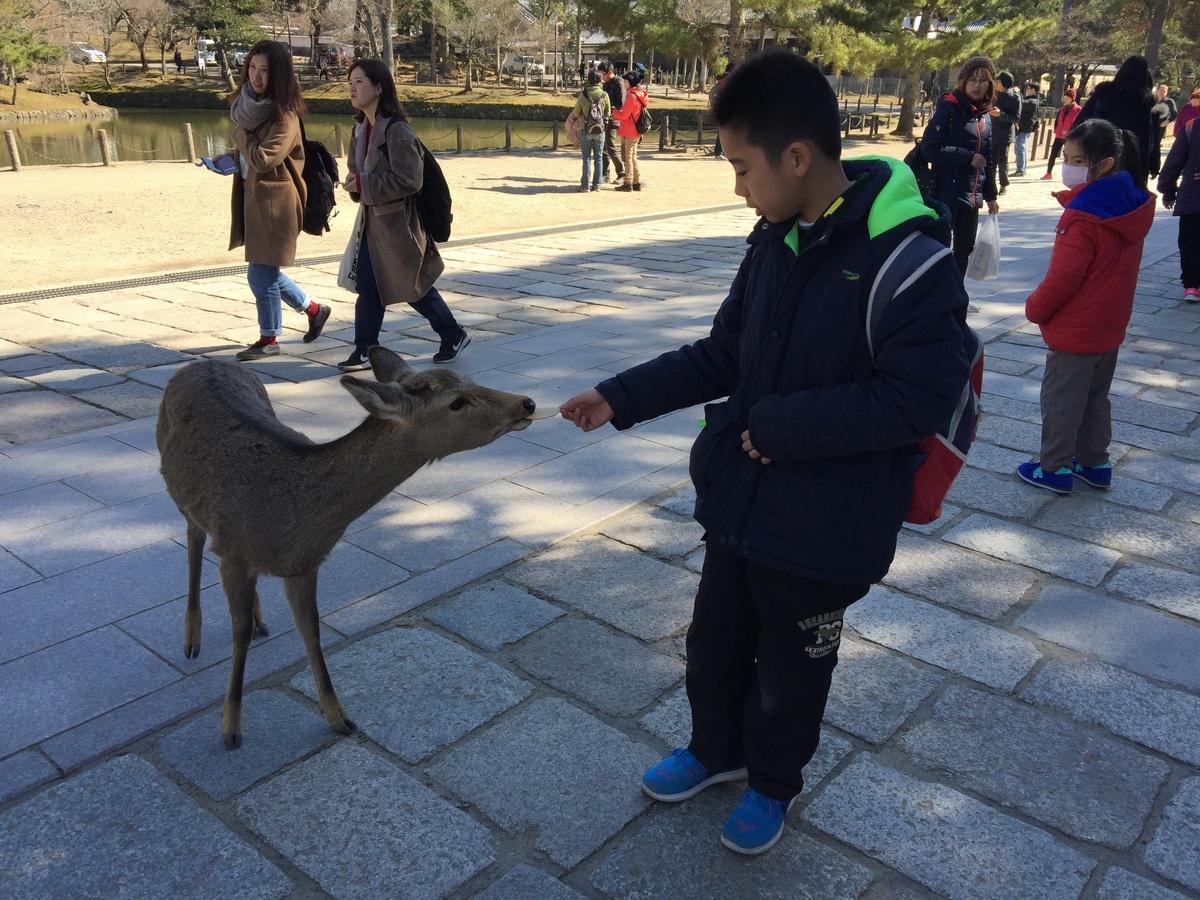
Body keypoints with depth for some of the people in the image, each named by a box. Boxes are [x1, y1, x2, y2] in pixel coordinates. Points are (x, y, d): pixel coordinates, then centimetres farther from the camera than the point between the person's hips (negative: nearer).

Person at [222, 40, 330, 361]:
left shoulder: (284, 116, -16)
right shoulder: (248, 103, 8)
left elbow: (263, 159, -23)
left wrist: (241, 134, -9)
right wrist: (232, 159, 3)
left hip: (275, 201, -8)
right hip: (253, 196, 9)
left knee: (261, 273, -3)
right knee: (265, 270, 15)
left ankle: (268, 339, 12)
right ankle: (313, 309, 33)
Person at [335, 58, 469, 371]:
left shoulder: (397, 130, -17)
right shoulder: (362, 129, 9)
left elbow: (409, 180, -23)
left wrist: (363, 184, -20)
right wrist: (353, 182, -3)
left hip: (398, 223, -8)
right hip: (372, 221, 8)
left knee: (415, 287, 3)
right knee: (368, 287, 5)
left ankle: (454, 336, 23)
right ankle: (366, 351, 13)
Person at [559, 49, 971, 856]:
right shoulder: (776, 241, 0)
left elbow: (920, 397, -25)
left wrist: (782, 427, -23)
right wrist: (621, 398, 1)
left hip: (824, 527, -6)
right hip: (739, 501, 6)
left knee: (790, 674, 17)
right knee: (714, 645, 23)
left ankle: (774, 783, 46)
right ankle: (717, 750, 51)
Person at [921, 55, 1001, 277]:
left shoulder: (986, 116, 12)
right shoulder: (948, 109, -9)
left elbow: (988, 160, 18)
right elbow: (930, 149, -18)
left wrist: (990, 195, 17)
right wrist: (968, 157, -16)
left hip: (972, 198, 7)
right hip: (946, 196, -7)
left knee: (964, 251, 13)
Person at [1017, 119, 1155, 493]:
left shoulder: (1084, 215, -25)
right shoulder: (1133, 203, 2)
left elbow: (1062, 277, -22)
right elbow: (1116, 266, 11)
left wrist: (1034, 308, -7)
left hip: (1074, 329, -9)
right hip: (1111, 325, 9)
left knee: (1061, 400, 5)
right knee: (1096, 397, 20)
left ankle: (1055, 468, 15)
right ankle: (1095, 462, 30)